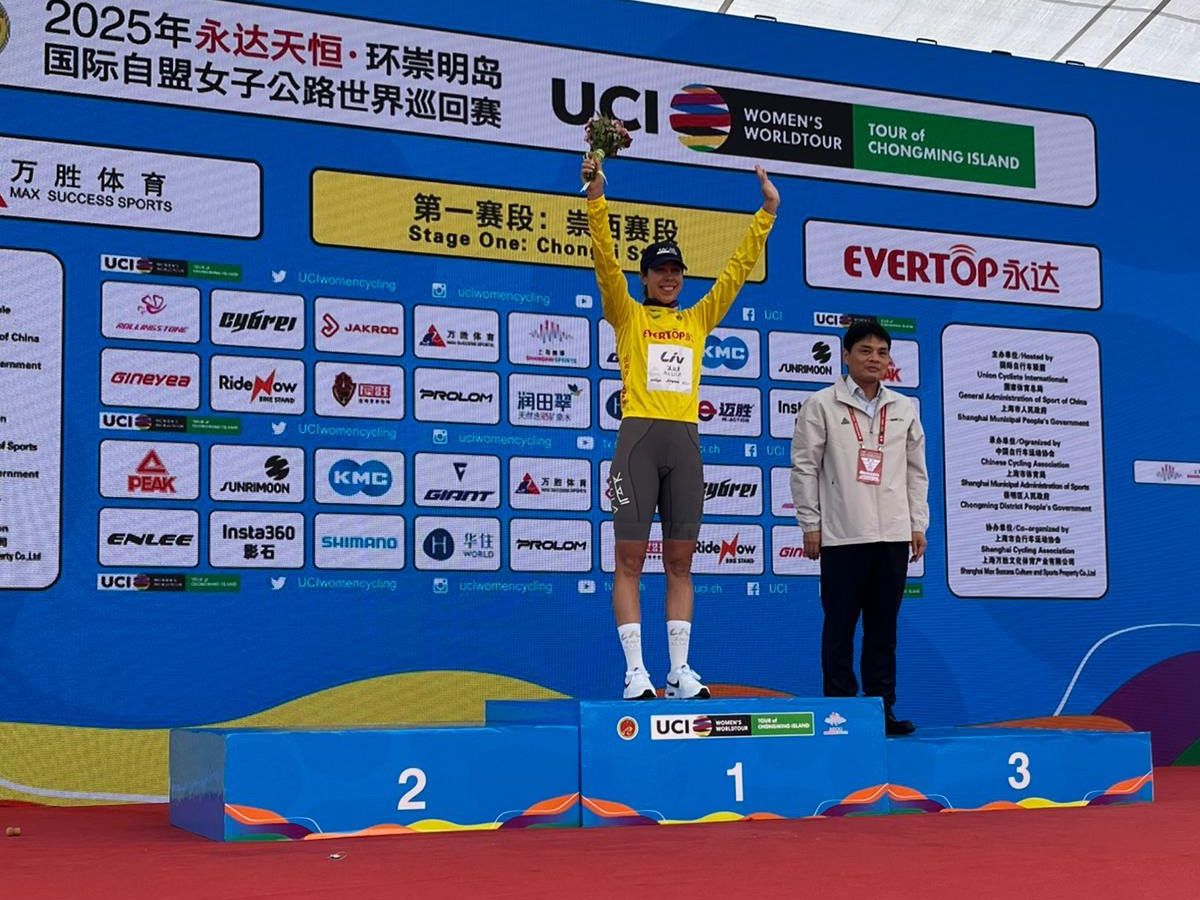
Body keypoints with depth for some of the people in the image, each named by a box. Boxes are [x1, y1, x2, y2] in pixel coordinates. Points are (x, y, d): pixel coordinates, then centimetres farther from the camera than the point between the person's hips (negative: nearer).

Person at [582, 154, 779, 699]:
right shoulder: (627, 316, 8)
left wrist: (766, 213, 14)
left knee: (680, 562, 5)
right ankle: (635, 671, -3)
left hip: (685, 440, 4)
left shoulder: (698, 321, 18)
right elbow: (605, 259, -4)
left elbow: (738, 267, 18)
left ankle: (680, 669, 8)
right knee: (630, 558, -4)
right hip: (639, 435, -4)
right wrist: (596, 199, -14)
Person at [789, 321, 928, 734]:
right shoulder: (821, 405, 0)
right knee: (840, 625, 1)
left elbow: (916, 470, 14)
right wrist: (810, 525, -6)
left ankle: (883, 706, 12)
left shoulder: (904, 408, 12)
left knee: (884, 625, 7)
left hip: (894, 534, 4)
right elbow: (805, 467, -1)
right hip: (842, 534, -3)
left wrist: (918, 524, 9)